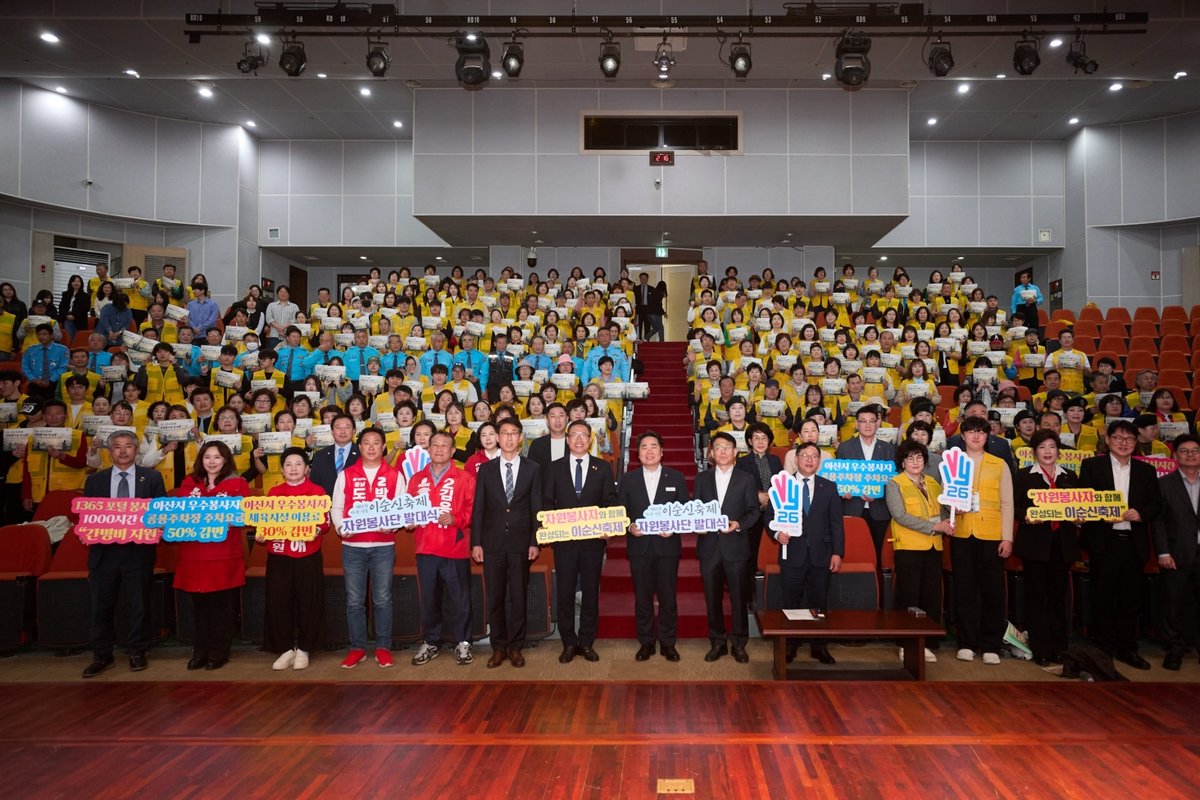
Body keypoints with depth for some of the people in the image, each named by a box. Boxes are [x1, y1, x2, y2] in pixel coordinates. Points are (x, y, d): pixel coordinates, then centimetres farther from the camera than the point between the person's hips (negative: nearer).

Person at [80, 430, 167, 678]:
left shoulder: (152, 478, 4)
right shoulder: (94, 480, 9)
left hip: (139, 551, -2)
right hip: (104, 551, 2)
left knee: (139, 605, 6)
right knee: (101, 606, 7)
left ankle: (137, 653, 19)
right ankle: (101, 656, 20)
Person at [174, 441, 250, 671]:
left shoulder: (238, 483, 4)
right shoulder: (189, 483, 13)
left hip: (225, 554, -3)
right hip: (194, 553, 3)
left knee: (222, 605, 2)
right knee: (199, 604, 8)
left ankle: (219, 653, 12)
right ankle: (200, 652, 18)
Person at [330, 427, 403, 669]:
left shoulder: (395, 475, 6)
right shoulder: (346, 475, 8)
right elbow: (336, 508, 8)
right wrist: (341, 528, -10)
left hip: (384, 545, -1)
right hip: (352, 546, 1)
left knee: (382, 599, 3)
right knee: (354, 600, 5)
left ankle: (383, 648, 12)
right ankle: (357, 648, 15)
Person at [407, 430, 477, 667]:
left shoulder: (464, 477, 1)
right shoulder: (417, 479, 12)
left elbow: (473, 508, -4)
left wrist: (456, 519, -19)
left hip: (455, 549, -3)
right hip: (425, 549, 3)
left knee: (461, 599, 3)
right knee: (429, 599, 12)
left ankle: (462, 643, 16)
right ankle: (430, 643, 24)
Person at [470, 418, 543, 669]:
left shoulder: (533, 469, 4)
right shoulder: (486, 469, 6)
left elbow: (537, 508, 3)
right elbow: (478, 508, 5)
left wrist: (535, 542, -3)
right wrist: (475, 542, -1)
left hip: (520, 542, -1)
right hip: (493, 542, 1)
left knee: (518, 597, 5)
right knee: (495, 598, 6)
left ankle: (515, 647, 17)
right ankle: (498, 647, 18)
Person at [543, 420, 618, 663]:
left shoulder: (603, 468, 7)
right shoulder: (554, 468, 7)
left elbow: (610, 502, 4)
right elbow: (547, 502, 6)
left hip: (593, 538, 0)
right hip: (563, 539, 0)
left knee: (591, 591, 5)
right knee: (565, 592, 3)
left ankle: (587, 642, 16)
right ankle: (569, 643, 14)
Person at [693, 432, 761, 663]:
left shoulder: (746, 480, 4)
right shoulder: (702, 478, 10)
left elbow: (754, 511, 2)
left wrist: (739, 524, -14)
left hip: (735, 545, -2)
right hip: (709, 546, 2)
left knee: (738, 597, 3)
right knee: (712, 598, 7)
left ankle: (738, 643, 16)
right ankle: (717, 642, 20)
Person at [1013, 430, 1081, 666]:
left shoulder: (1070, 477, 14)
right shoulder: (1024, 476, 4)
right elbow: (1015, 506, 0)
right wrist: (1025, 516, -20)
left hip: (1062, 542, 3)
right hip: (1035, 542, -3)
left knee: (1059, 594, 5)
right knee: (1036, 595, 0)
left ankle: (1059, 647, 16)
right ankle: (1040, 649, 7)